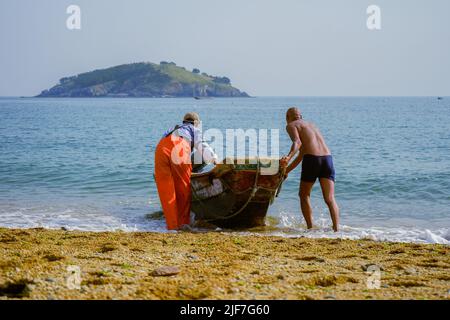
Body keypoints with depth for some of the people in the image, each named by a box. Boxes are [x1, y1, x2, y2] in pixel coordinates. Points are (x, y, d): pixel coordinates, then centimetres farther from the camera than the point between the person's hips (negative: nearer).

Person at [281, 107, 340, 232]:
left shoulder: (291, 126, 12)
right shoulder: (311, 125, 33)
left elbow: (297, 143, -10)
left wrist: (288, 157, -27)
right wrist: (286, 170, 42)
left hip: (312, 159, -5)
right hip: (327, 157, 5)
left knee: (304, 195, 14)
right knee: (330, 199, -1)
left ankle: (310, 228, 6)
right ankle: (336, 228, -17)